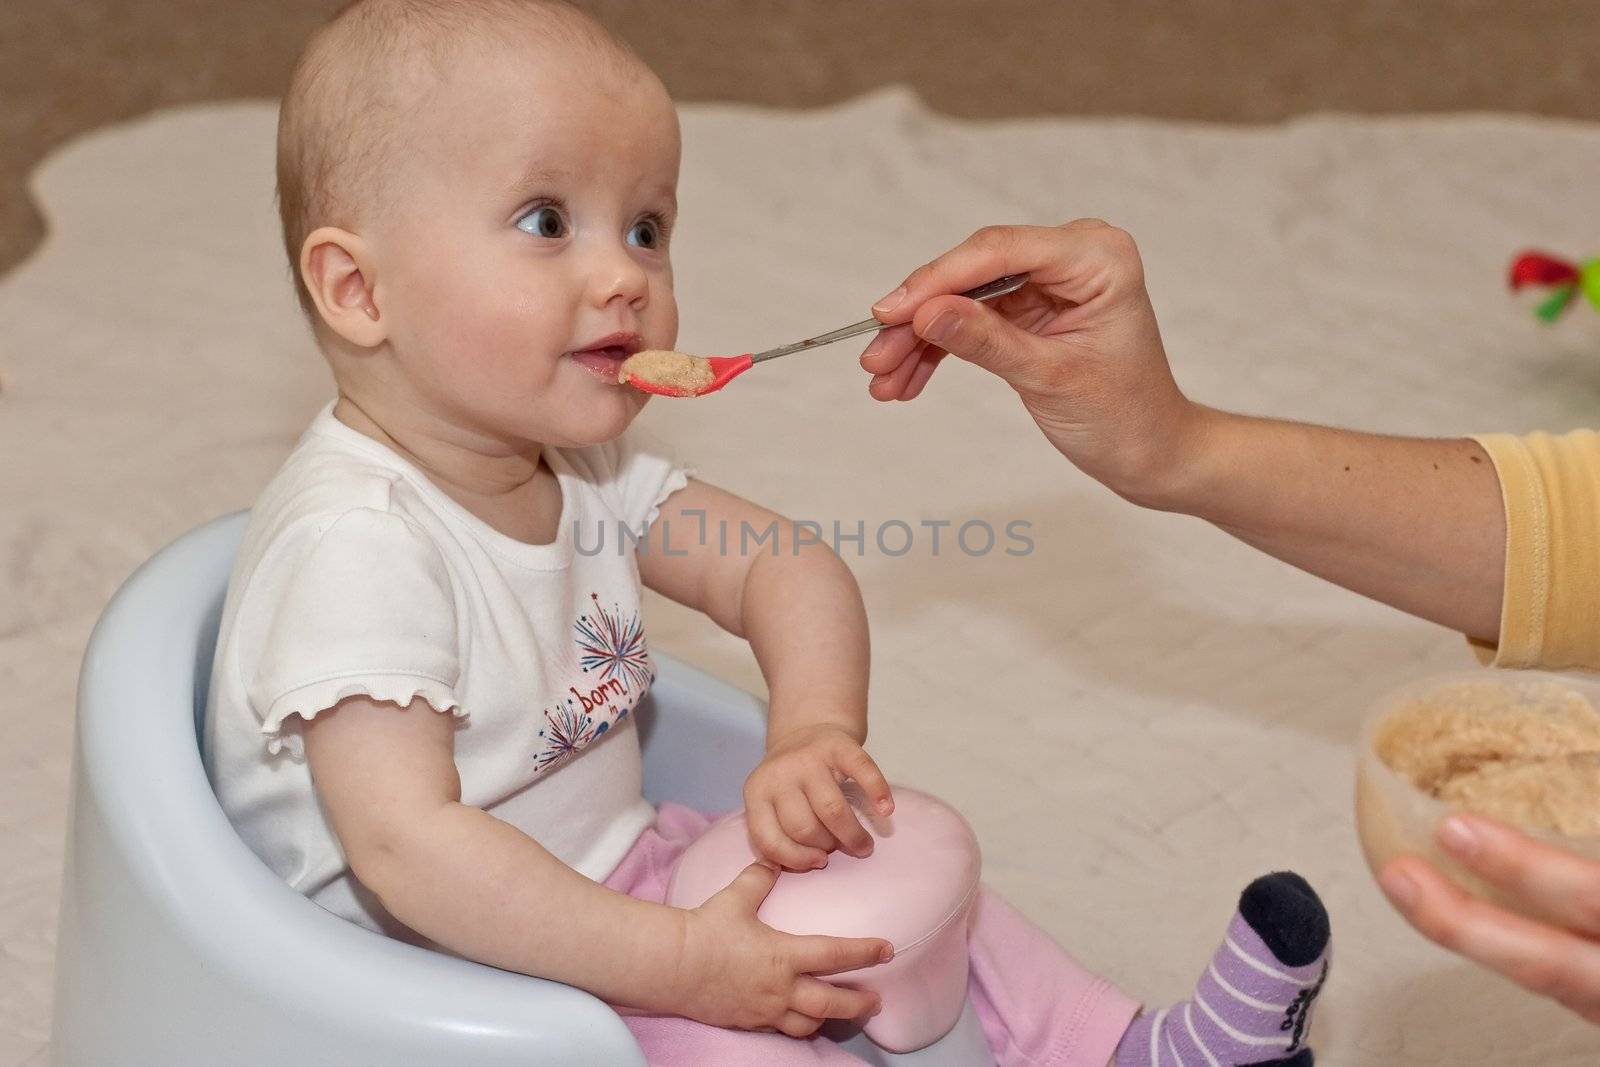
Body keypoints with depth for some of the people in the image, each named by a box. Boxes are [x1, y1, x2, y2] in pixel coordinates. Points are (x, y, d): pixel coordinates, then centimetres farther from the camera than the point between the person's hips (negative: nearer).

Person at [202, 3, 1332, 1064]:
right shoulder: (356, 545, -29)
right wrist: (675, 964, -32)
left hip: (608, 873, 9)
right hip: (455, 973, -9)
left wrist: (817, 729, -22)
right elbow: (408, 847, -34)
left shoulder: (583, 463, -1)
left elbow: (787, 568, 0)